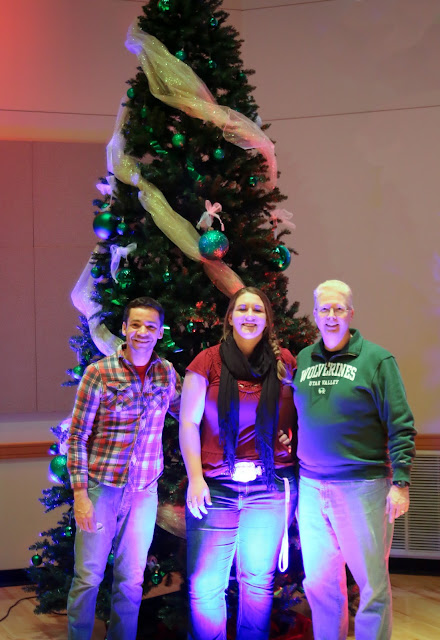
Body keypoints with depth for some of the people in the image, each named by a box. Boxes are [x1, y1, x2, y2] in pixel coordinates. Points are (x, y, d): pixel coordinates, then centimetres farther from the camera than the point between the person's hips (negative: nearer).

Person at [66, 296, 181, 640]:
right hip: (101, 487, -3)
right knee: (88, 577, 4)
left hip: (145, 491, 3)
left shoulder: (166, 372, 3)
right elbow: (77, 437, -7)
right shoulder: (99, 373, -8)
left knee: (131, 580, 11)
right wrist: (80, 493, -11)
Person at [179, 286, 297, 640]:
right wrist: (195, 478, -7)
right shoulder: (208, 362, 1)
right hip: (215, 485, -1)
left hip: (271, 485, 1)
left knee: (259, 581, 9)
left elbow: (300, 413, 13)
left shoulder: (284, 362, 6)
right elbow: (188, 423, 0)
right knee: (205, 584, 0)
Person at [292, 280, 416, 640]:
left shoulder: (376, 359, -4)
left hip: (362, 486, -4)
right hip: (311, 488, 5)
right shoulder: (303, 360, 10)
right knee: (319, 583, 13)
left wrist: (400, 481, -13)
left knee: (373, 584, 2)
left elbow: (400, 426, -6)